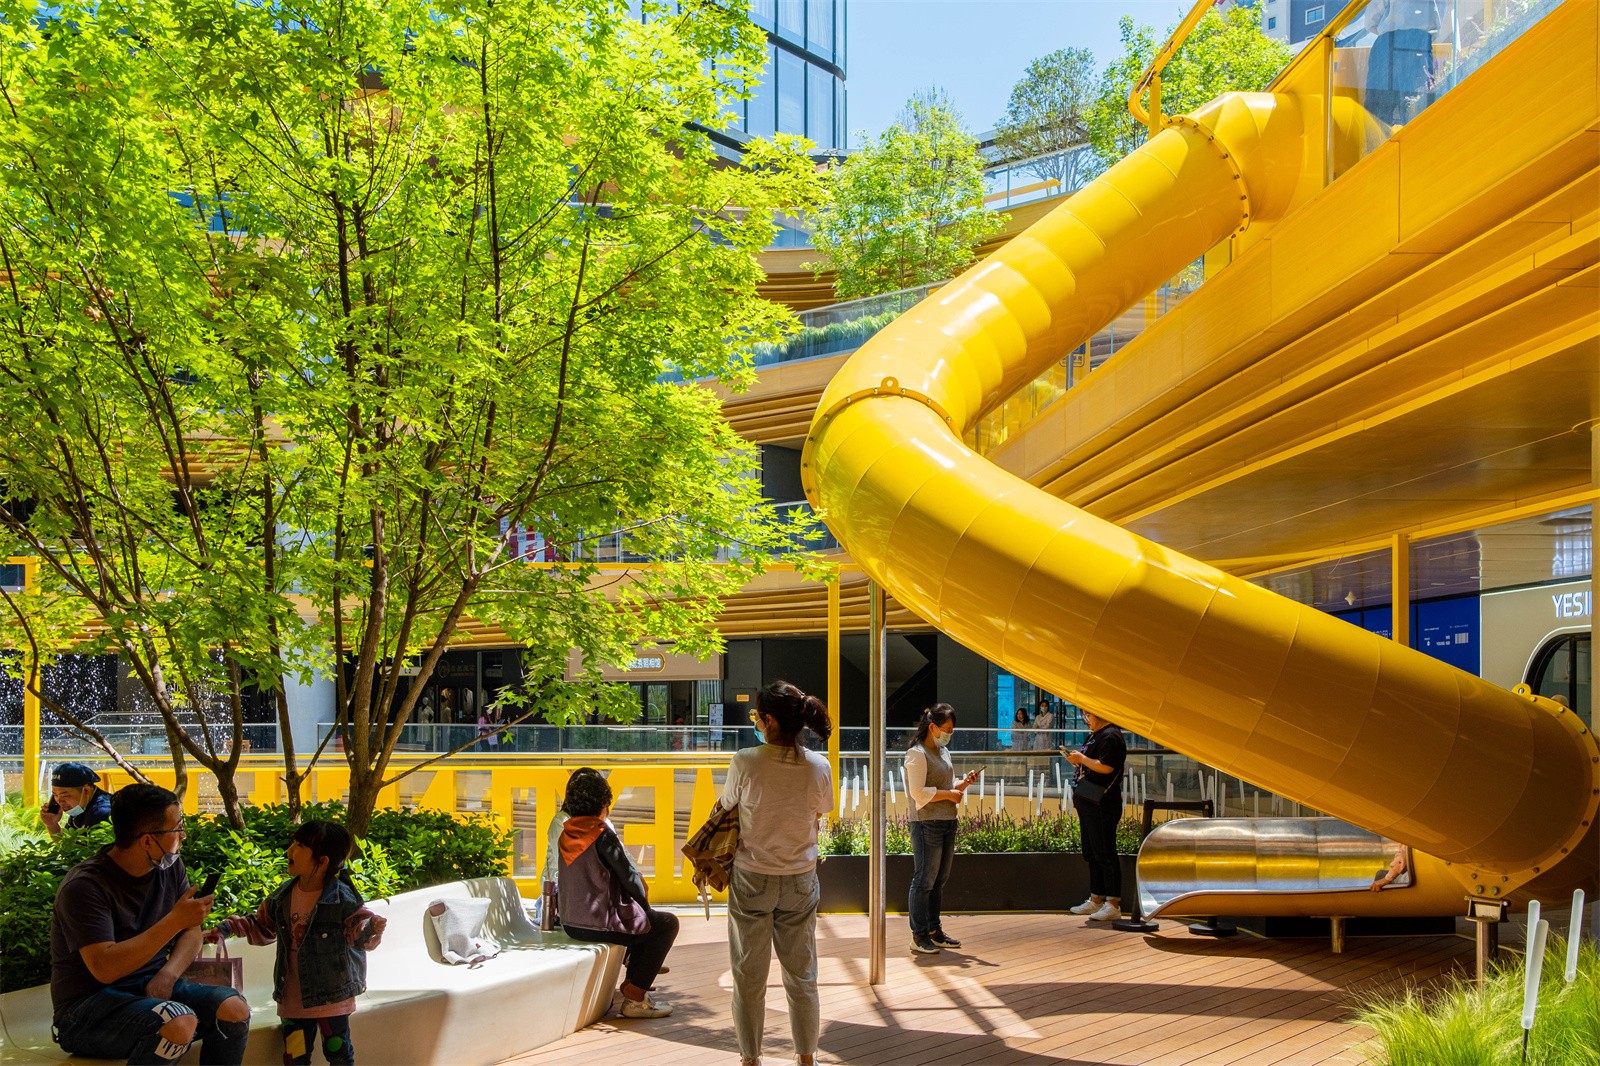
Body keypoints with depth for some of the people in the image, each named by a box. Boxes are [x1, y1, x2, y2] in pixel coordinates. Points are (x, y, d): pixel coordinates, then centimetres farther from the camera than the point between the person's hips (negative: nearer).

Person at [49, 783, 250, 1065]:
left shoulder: (170, 867, 4)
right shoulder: (84, 887, -19)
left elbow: (191, 932, 9)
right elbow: (104, 968, -28)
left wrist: (167, 974, -12)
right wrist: (175, 921, -31)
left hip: (152, 989, 7)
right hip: (88, 1006, -7)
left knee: (234, 1008, -19)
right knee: (179, 1023, -34)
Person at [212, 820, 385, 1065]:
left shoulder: (343, 900, -16)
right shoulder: (282, 896, 0)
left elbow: (359, 937, -13)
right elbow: (261, 926, 17)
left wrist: (371, 928, -35)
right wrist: (227, 928, 8)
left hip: (332, 996, -5)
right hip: (292, 997, 5)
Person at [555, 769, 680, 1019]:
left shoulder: (565, 833, 5)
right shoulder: (602, 834, -18)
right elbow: (629, 877, -13)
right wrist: (645, 904, 6)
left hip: (571, 923, 9)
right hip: (598, 925, -9)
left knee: (641, 917, 30)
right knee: (666, 923, 8)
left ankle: (630, 986, 35)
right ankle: (635, 998, 5)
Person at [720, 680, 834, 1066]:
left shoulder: (745, 762, -19)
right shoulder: (818, 767, -10)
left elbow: (727, 806, -3)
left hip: (751, 878, -2)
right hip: (800, 879, 2)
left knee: (749, 977, 10)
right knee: (801, 976, 14)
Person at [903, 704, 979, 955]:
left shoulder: (942, 752, 17)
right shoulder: (917, 754, -11)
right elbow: (918, 792, -18)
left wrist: (964, 783, 4)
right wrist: (949, 795, -14)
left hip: (947, 822, 9)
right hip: (927, 824, -9)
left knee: (940, 879, 12)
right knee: (924, 880, -5)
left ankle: (934, 930, 21)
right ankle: (919, 936, 0)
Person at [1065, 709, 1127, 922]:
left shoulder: (1111, 737, -14)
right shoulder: (1095, 735, 18)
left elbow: (1106, 767, -24)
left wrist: (1082, 759, -16)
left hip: (1102, 806, -11)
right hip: (1088, 805, 11)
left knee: (1104, 854, -9)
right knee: (1092, 854, 14)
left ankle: (1113, 904, -6)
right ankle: (1096, 900, 22)